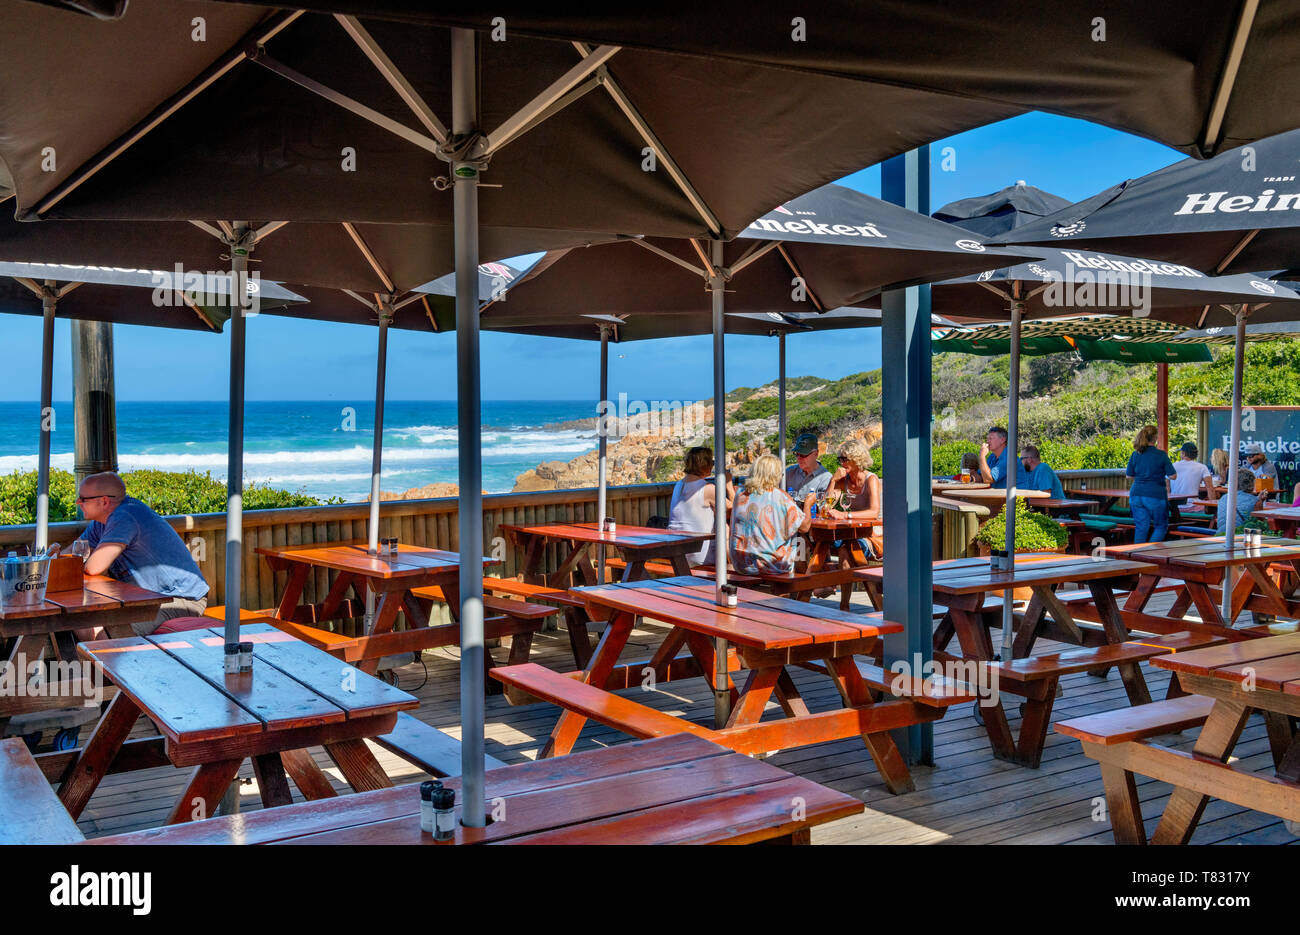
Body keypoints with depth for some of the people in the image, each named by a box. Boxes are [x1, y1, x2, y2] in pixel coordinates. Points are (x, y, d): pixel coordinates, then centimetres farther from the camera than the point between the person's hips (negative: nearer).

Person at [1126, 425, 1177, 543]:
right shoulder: (1161, 455, -9)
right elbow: (1173, 475, -6)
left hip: (1136, 495, 4)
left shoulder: (1135, 454, 2)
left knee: (1140, 528, 9)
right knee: (1161, 526, 11)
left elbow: (1129, 475, 9)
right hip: (1155, 495, -4)